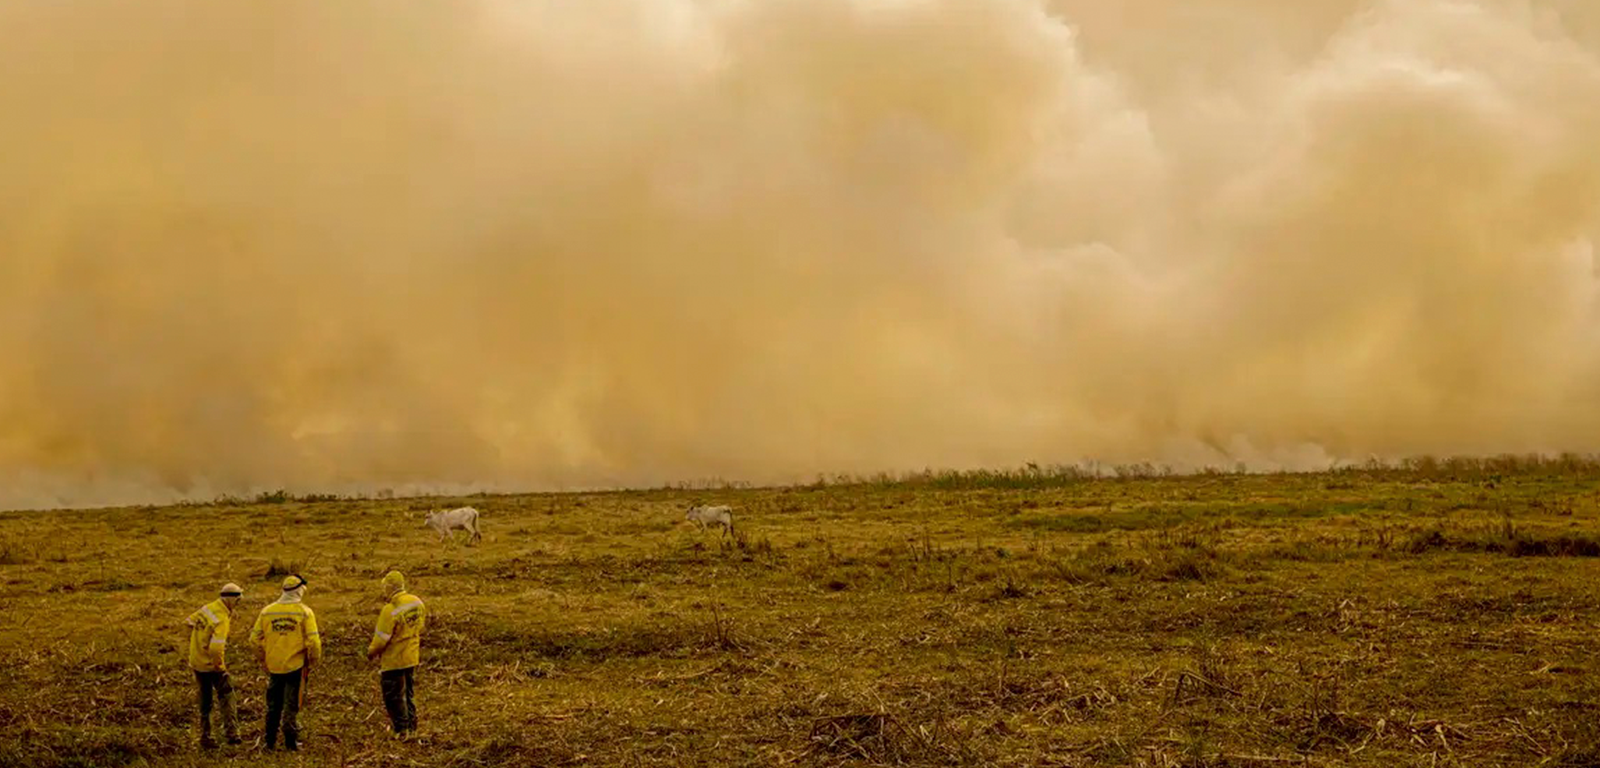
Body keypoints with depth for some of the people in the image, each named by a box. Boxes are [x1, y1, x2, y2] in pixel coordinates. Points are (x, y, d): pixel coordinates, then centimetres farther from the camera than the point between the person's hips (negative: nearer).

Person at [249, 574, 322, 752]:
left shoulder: (267, 611, 1)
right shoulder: (304, 612, -9)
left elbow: (255, 638, 3)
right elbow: (313, 641, -13)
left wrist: (264, 660, 15)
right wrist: (313, 662, 2)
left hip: (273, 666, 3)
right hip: (296, 666, -3)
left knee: (273, 705, 17)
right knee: (292, 705, 6)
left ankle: (270, 740, 23)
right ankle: (291, 742, 9)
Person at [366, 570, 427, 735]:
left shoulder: (390, 610, -26)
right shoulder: (417, 602, -4)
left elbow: (381, 638, -19)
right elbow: (420, 627, 9)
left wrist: (371, 652, -2)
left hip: (393, 659, -7)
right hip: (412, 657, 7)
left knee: (394, 695, 6)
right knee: (408, 691, 20)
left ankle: (401, 727, 10)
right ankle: (411, 723, 28)